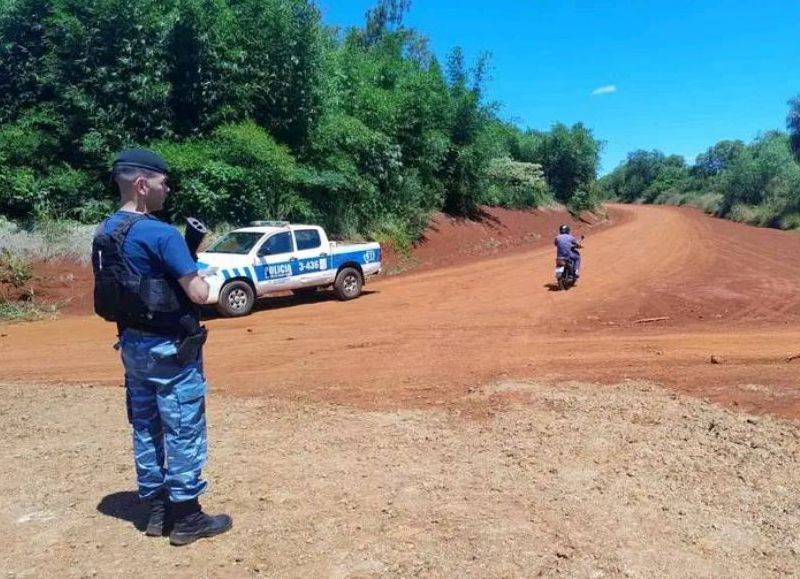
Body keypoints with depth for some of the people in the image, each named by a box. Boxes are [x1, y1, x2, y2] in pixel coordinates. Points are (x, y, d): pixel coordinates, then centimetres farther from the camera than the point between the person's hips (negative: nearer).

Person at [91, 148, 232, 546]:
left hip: (132, 344, 9)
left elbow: (116, 290, 14)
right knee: (183, 431, 3)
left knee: (145, 428, 15)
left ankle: (157, 510, 27)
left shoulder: (104, 233, 7)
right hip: (169, 348, -8)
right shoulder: (161, 234, -20)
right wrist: (195, 270, 0)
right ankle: (185, 517, 13)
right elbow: (199, 294, -21)